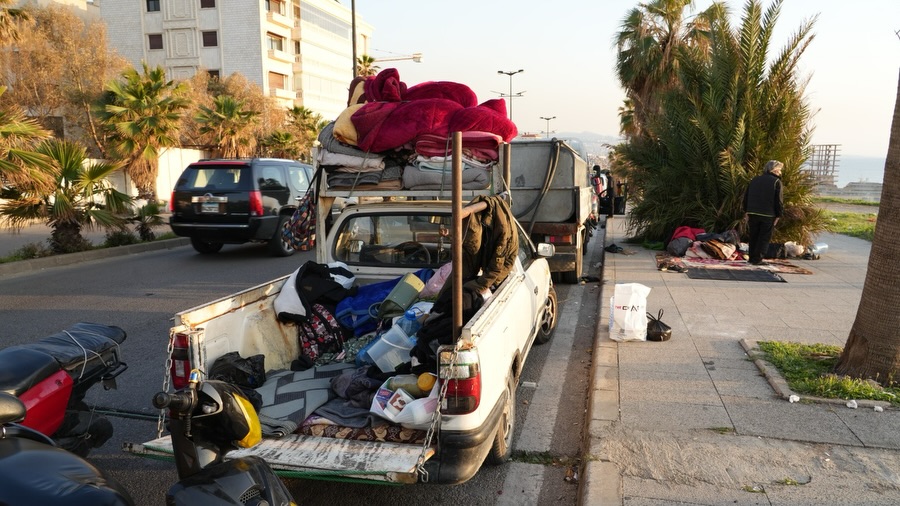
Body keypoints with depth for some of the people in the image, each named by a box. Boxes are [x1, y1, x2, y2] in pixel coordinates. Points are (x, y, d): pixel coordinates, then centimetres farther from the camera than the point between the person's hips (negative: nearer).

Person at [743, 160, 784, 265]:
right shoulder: (776, 181, -6)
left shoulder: (754, 180, 12)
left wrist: (746, 211, 17)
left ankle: (752, 258, 19)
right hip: (768, 215, -5)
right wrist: (778, 215, -4)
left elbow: (746, 197, 12)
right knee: (764, 238, 2)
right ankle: (757, 259, -1)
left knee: (753, 237, 14)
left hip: (753, 213, 5)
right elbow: (778, 200, -10)